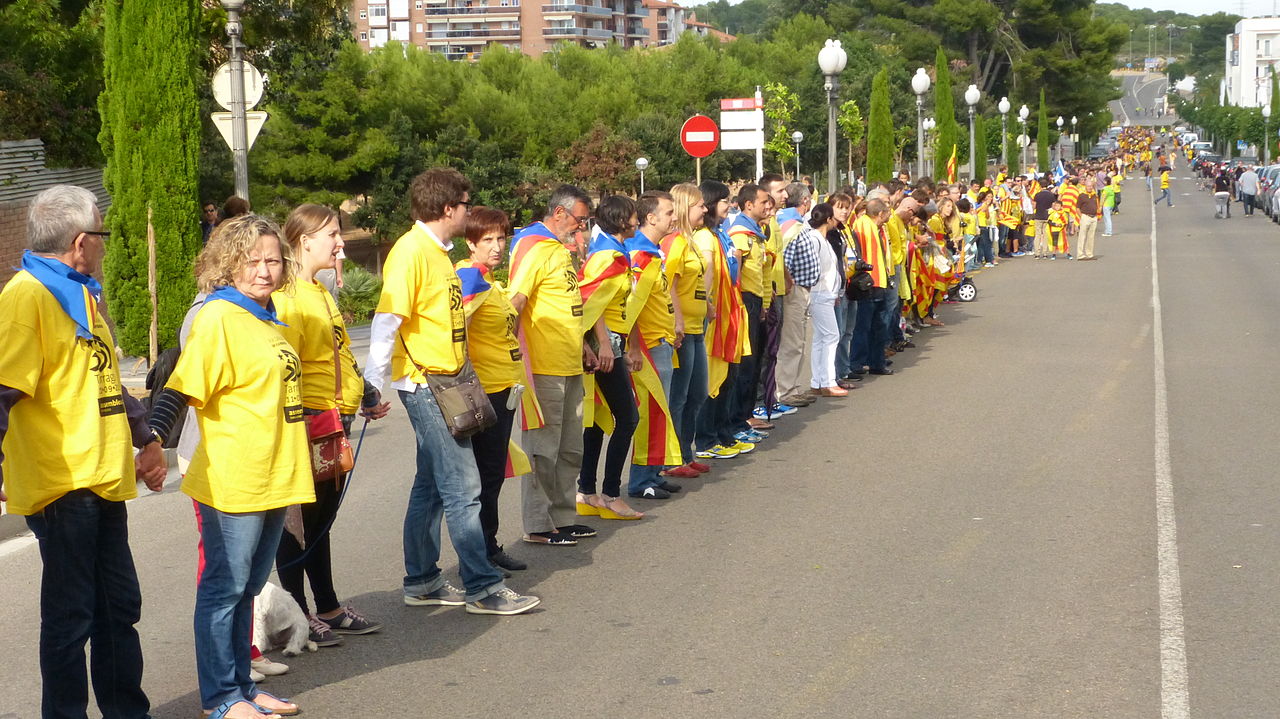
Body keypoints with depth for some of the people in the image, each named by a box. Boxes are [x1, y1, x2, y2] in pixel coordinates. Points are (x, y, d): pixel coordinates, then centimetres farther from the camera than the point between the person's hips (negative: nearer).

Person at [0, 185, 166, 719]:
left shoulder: (83, 295, 18)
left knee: (119, 606, 15)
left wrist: (144, 439, 32)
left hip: (103, 479, 9)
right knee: (70, 615, -2)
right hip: (62, 486, -9)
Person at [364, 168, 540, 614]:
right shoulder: (411, 250, -16)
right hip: (424, 383, -10)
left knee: (432, 485, 14)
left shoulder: (437, 250, 15)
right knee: (463, 487, -7)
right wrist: (373, 385, -21)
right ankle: (483, 588, -2)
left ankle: (421, 583, 22)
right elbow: (387, 319, -19)